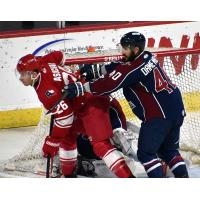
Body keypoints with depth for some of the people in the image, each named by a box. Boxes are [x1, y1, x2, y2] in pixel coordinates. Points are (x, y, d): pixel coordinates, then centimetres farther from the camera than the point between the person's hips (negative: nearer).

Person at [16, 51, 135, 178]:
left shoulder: (46, 89, -24)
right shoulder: (42, 64, 1)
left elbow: (65, 116, -25)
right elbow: (58, 55, 22)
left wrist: (52, 143, -17)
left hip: (92, 105, -11)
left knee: (100, 145, -21)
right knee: (67, 136, 21)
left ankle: (128, 179, -31)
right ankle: (69, 174, 31)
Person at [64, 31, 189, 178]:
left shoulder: (133, 68, -17)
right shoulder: (147, 57, 10)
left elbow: (109, 84, -20)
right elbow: (115, 68, 15)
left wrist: (80, 88, -18)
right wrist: (94, 70, 9)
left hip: (159, 115, -9)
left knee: (145, 153, -1)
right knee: (169, 150, 22)